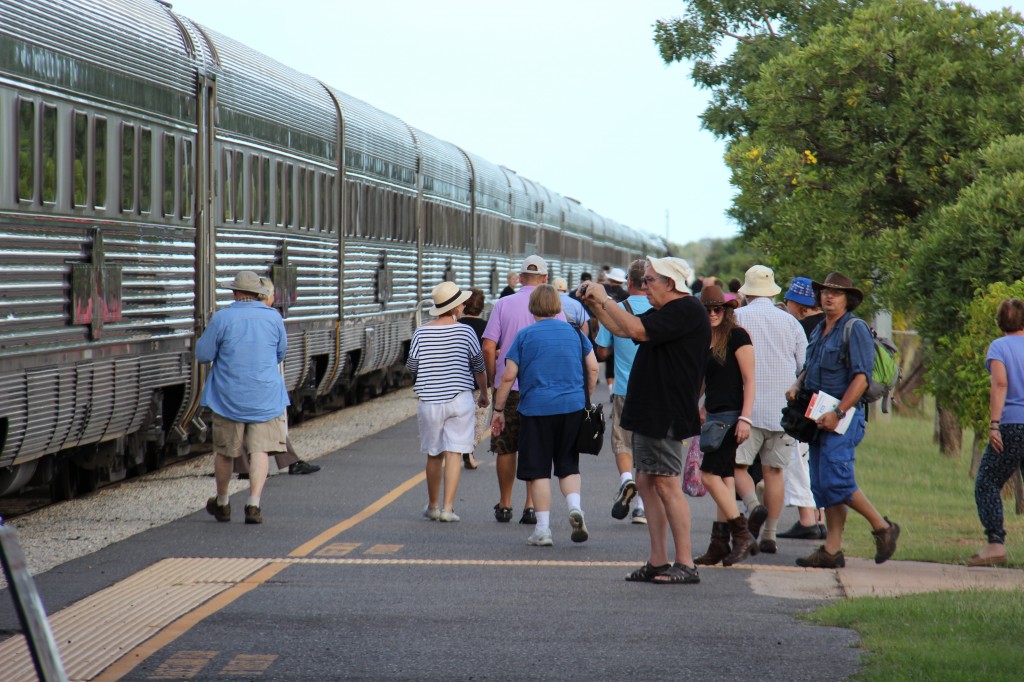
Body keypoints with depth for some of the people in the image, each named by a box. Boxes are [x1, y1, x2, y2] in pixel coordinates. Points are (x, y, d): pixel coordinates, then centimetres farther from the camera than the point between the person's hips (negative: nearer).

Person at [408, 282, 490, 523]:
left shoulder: (421, 333, -2)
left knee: (434, 455, 13)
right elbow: (479, 367, 2)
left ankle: (432, 506, 24)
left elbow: (412, 366, 4)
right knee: (454, 453, -2)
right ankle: (448, 507, -8)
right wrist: (484, 394, 18)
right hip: (459, 399, -2)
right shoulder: (465, 332, -5)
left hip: (430, 401, 2)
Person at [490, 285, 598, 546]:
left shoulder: (525, 335, -2)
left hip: (536, 409, -3)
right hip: (572, 407, 3)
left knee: (538, 470, 4)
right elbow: (593, 368, 7)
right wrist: (586, 397, 20)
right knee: (568, 465, 14)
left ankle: (543, 529, 3)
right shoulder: (574, 332, 7)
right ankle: (575, 507, -11)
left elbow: (508, 377, -4)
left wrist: (499, 410, 5)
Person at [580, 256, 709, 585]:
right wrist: (595, 305, 13)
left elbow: (636, 330, -24)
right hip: (648, 412, 10)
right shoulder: (665, 312, 17)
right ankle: (658, 561, 14)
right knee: (646, 481, 10)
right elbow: (621, 329, 25)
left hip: (666, 415, -10)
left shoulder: (686, 311, -15)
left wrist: (605, 299, -14)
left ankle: (685, 564, -6)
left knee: (667, 484, -9)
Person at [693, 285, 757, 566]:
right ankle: (720, 544, 5)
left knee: (710, 474, -13)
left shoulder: (736, 336, -8)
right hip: (714, 414, 8)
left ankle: (742, 534, -7)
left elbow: (749, 380, -12)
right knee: (724, 479, 7)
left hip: (732, 414, -8)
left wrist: (745, 417, -18)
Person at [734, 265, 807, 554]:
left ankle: (753, 505, -26)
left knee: (737, 465, 1)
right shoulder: (790, 322, 10)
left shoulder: (737, 317, 1)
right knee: (774, 470, 7)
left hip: (747, 408, -3)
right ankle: (770, 535, 5)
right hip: (783, 410, 3)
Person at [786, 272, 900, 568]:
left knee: (835, 481, -16)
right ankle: (832, 550, 8)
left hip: (843, 417, -9)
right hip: (820, 417, 9)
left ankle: (882, 527, 0)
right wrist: (796, 386, 6)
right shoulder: (819, 331, 17)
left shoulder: (855, 330, -9)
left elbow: (861, 378, -16)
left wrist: (837, 413, -22)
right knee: (822, 485, 6)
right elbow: (809, 369, 28)